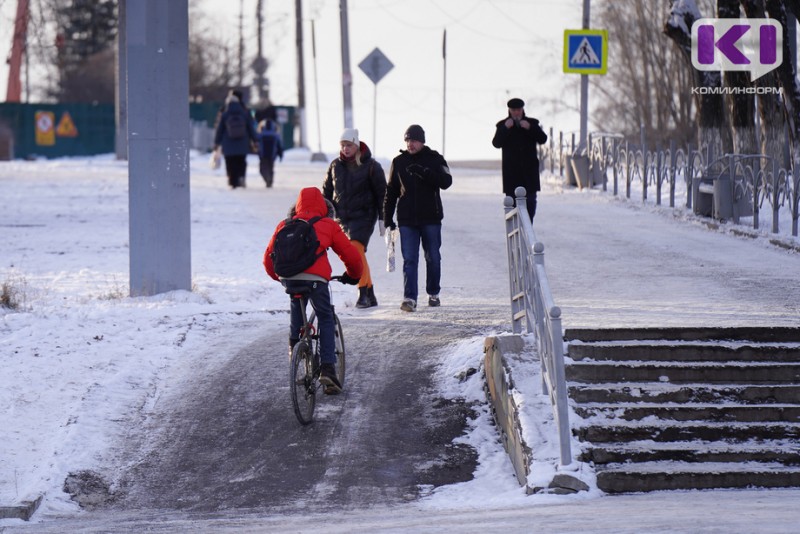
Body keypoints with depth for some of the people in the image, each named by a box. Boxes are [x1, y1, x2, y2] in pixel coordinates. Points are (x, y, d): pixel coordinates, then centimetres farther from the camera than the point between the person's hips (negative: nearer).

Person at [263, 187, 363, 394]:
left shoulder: (285, 225, 26)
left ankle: (294, 342, 28)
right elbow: (351, 255, 21)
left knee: (296, 305, 37)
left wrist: (278, 277, 45)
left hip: (288, 277, 3)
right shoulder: (328, 225, 20)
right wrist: (353, 275, 41)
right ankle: (327, 368, -1)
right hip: (316, 278, -3)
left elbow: (268, 257, 26)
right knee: (326, 320, 11)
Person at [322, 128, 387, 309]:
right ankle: (370, 295, 15)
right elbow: (326, 192, 17)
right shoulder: (335, 165, 10)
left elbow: (381, 193, 1)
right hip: (342, 217, 5)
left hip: (364, 215, -5)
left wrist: (383, 219, -2)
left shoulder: (370, 166, -3)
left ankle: (363, 294, -20)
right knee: (358, 255, 6)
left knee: (356, 249, -21)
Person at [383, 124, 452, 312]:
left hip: (431, 218, -1)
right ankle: (410, 298, -13)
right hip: (406, 219, 1)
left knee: (433, 258, 8)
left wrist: (424, 173, -26)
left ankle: (433, 293, 24)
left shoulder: (434, 159, 1)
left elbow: (446, 181, -13)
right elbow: (391, 191, 13)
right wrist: (388, 219, 9)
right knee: (409, 259, -7)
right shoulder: (399, 162, 8)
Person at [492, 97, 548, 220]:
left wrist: (530, 128, -15)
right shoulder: (503, 125, 5)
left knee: (530, 200, -1)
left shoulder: (532, 123, 7)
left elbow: (543, 139, -2)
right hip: (511, 169, -1)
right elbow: (496, 143, -6)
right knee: (512, 200, -4)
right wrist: (505, 129, -18)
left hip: (529, 168, 1)